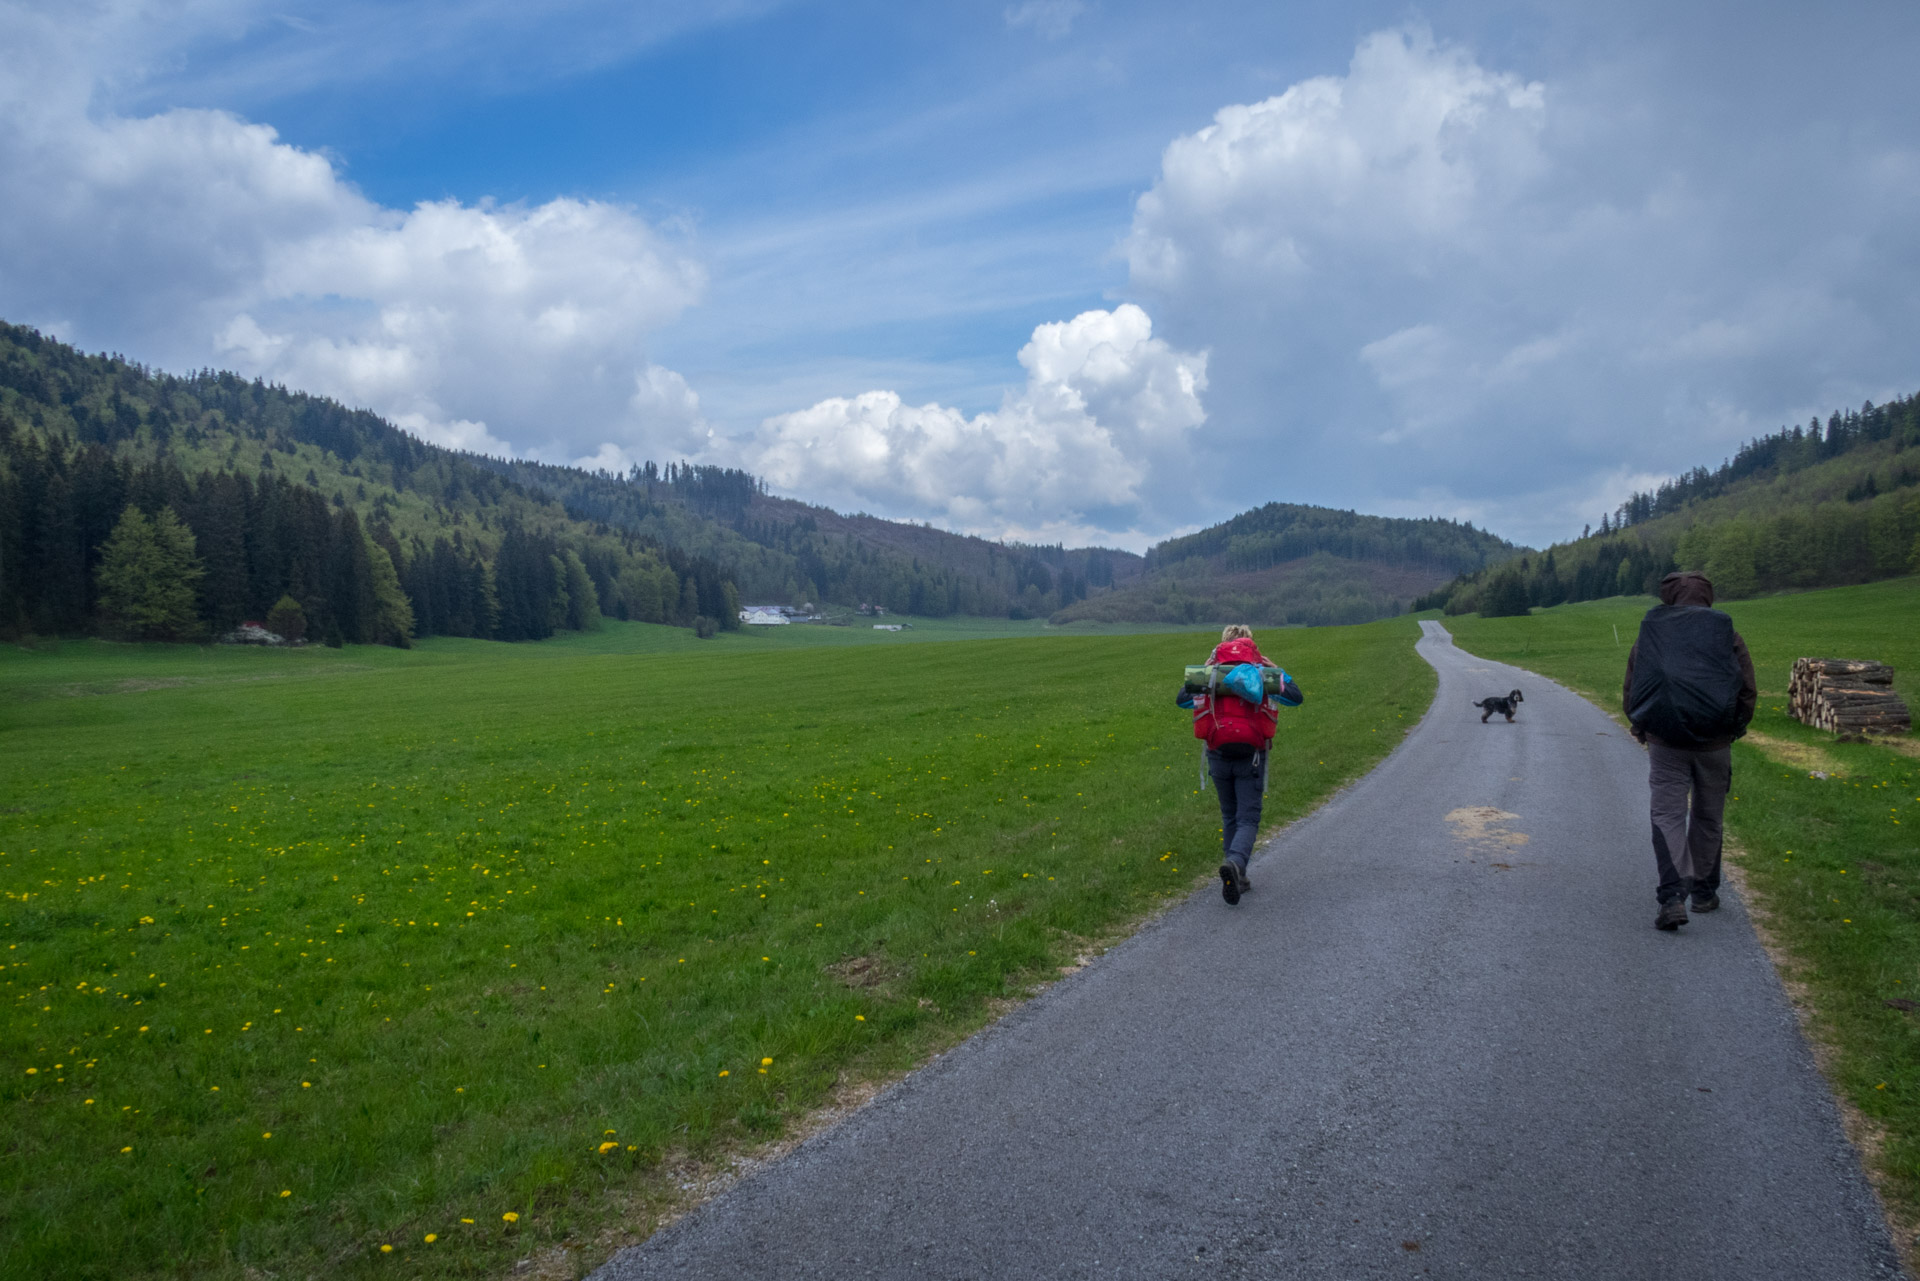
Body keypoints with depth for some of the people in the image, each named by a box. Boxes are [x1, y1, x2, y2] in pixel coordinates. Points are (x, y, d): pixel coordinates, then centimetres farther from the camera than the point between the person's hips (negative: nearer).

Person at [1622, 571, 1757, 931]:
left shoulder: (1648, 637, 2)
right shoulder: (1727, 636, 1)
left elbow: (1630, 693, 3)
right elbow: (1748, 692, 0)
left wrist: (1641, 729, 18)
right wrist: (1734, 727, 16)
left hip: (1665, 743, -1)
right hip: (1714, 743, 1)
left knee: (1668, 815, -2)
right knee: (1708, 818, 16)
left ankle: (1673, 897, -17)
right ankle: (1704, 891, 28)